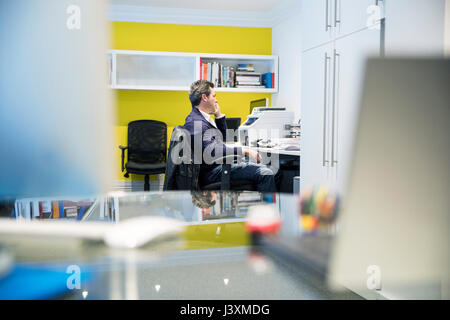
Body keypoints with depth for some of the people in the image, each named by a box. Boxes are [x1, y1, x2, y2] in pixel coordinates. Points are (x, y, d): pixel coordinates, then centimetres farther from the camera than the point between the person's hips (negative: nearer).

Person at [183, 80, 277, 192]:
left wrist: (219, 114, 16)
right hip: (212, 172, -11)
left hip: (219, 165, 11)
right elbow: (212, 151, -26)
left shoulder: (204, 118, 17)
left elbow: (222, 136, 31)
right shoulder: (194, 122, -15)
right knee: (265, 174, -20)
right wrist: (244, 151, -22)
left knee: (264, 169, 10)